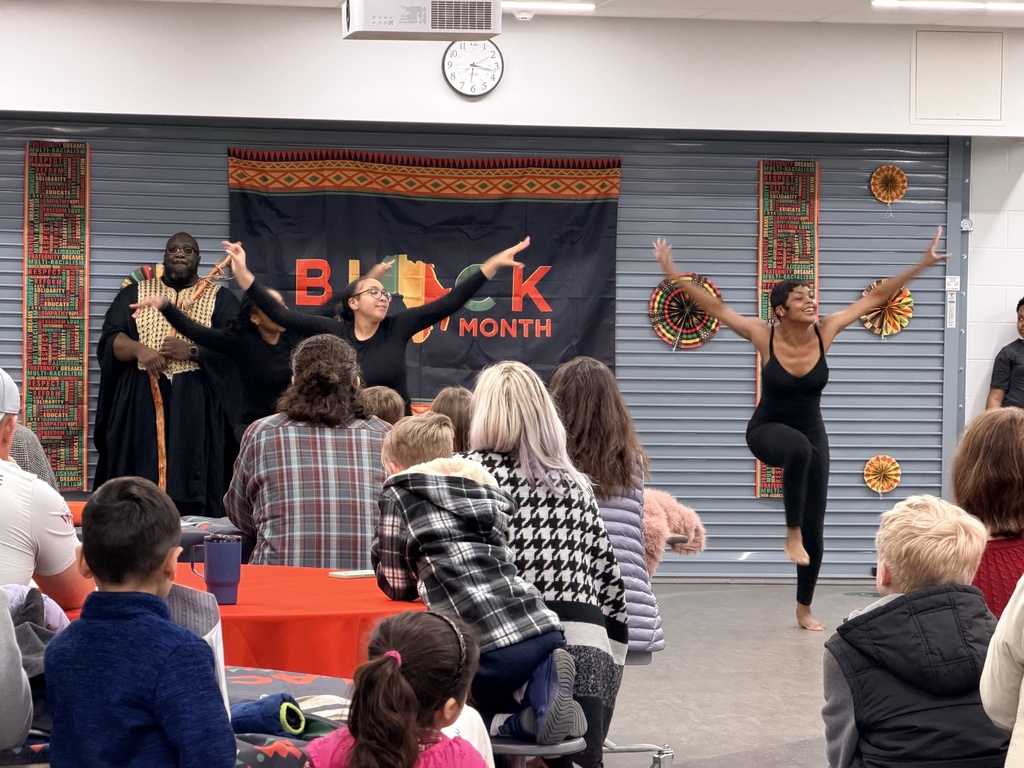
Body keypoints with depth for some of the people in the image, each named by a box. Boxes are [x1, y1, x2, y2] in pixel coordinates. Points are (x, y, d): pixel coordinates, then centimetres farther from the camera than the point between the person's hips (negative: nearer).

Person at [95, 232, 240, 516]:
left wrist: (192, 351, -16)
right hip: (140, 407, 1)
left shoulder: (221, 299, 11)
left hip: (195, 409, -1)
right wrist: (139, 349, -17)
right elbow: (110, 338, 4)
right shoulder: (134, 294, 15)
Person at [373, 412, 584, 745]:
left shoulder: (399, 494, 10)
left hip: (490, 642, -5)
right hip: (545, 627, 5)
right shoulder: (483, 485, 26)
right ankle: (545, 684, -2)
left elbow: (397, 586, 15)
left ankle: (522, 720, -8)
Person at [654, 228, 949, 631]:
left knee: (814, 528, 4)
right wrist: (673, 275, -24)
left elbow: (875, 297, -11)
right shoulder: (763, 336, -19)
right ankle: (791, 533, -26)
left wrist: (922, 265, -12)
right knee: (799, 447, -42)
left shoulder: (825, 331, -14)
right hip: (767, 430, -3)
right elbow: (714, 306, -17)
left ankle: (804, 609, 22)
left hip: (811, 435, 3)